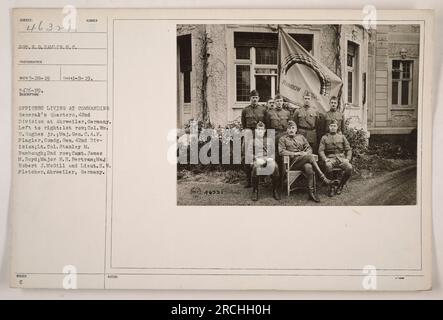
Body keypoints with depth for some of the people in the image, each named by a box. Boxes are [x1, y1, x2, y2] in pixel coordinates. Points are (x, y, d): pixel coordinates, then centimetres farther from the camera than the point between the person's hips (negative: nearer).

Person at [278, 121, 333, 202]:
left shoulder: (301, 137, 23)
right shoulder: (283, 139, 11)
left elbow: (309, 148, 18)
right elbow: (281, 152, -4)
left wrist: (306, 153, -8)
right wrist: (296, 153, -12)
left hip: (304, 161, 4)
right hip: (292, 162, -4)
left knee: (309, 167, -36)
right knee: (310, 156, -32)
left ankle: (311, 192, -35)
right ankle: (323, 178, -29)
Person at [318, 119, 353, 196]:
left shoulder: (342, 136, 17)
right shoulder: (324, 137, 13)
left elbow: (348, 149, 14)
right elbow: (321, 150, 4)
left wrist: (348, 159, -5)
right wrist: (325, 159, -15)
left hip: (341, 158, 2)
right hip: (330, 158, -2)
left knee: (349, 168, -30)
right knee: (328, 166, -38)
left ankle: (340, 186, -7)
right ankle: (331, 187, -19)